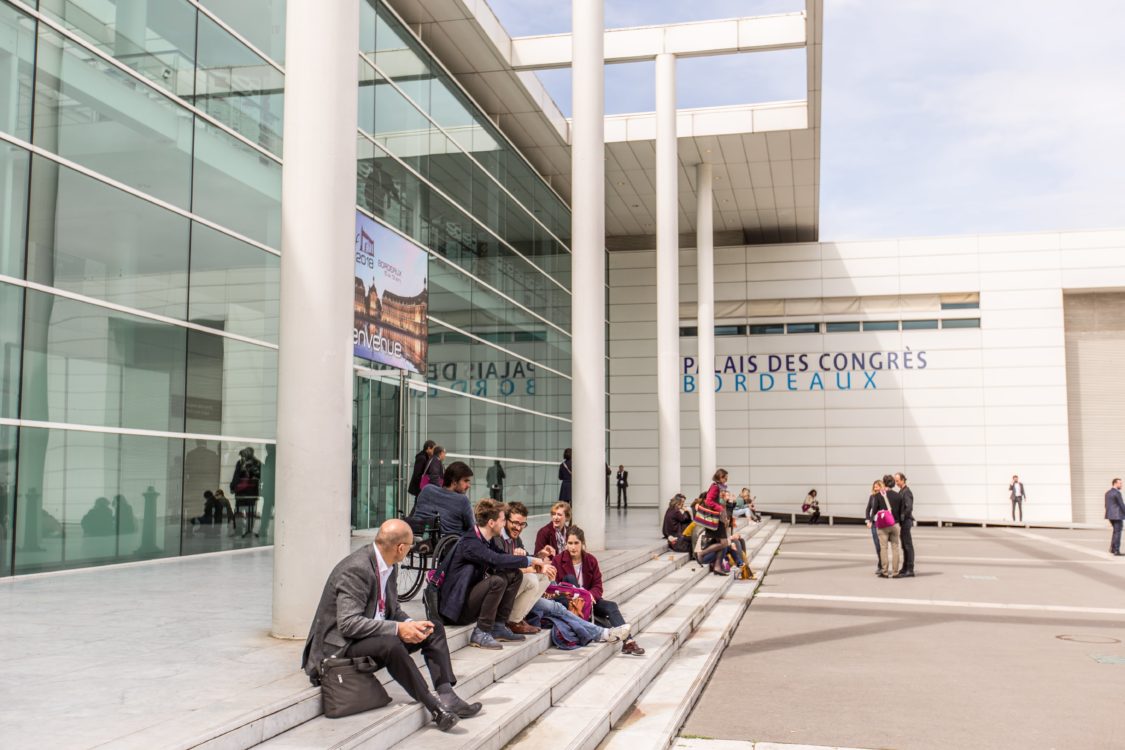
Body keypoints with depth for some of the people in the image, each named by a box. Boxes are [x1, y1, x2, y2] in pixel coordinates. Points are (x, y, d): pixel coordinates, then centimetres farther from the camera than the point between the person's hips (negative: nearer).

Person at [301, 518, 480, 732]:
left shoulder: (388, 566, 2)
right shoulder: (356, 570, -26)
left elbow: (393, 610, 12)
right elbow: (348, 623, -31)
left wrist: (411, 624, -10)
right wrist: (397, 629, -31)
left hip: (372, 634, 10)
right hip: (340, 645, -10)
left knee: (433, 628, 2)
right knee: (390, 644, -36)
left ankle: (446, 695, -8)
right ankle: (433, 706, -24)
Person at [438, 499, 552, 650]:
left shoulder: (488, 540, 6)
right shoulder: (470, 542, -22)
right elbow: (496, 560, -35)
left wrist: (537, 562, -4)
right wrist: (529, 560, -25)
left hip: (472, 595, 9)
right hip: (458, 605, -9)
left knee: (515, 575, 1)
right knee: (497, 580, -30)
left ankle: (499, 626, 2)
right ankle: (481, 633, -18)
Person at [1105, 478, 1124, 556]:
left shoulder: (1107, 493, 12)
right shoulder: (1117, 493, -15)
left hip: (1110, 515, 8)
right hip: (1117, 516, -8)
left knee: (1115, 531, 20)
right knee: (1117, 532, -3)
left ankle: (1112, 548, 19)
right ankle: (1116, 551, -2)